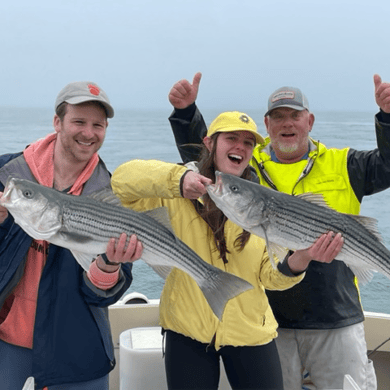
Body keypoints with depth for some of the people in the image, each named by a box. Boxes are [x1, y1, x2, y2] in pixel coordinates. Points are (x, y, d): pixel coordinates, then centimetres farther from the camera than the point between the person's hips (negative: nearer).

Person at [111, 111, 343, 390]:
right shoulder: (180, 195, -4)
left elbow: (270, 275, -5)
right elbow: (121, 180, -18)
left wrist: (302, 258, -26)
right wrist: (177, 177, -33)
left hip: (250, 332, 2)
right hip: (187, 332, -1)